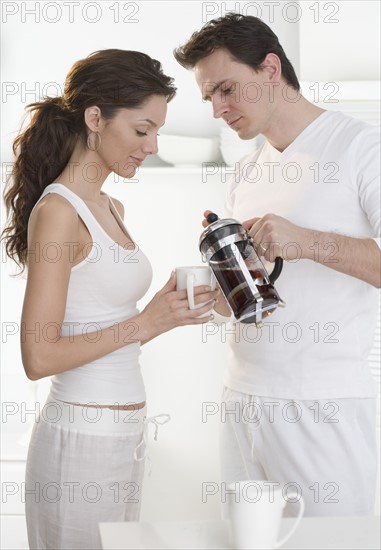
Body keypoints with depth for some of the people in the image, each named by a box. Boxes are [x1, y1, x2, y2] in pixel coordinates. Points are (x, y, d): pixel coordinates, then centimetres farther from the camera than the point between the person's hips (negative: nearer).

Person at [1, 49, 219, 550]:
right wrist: (143, 324, -16)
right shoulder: (57, 211, -15)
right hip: (83, 437, -8)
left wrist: (168, 310, 1)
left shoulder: (109, 208, 11)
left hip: (125, 433, 9)